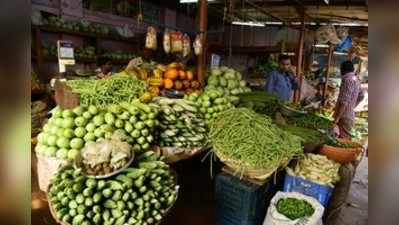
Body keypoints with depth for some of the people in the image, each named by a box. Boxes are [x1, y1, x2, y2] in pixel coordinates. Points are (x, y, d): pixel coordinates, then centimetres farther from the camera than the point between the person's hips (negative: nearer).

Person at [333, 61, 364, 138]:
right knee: (345, 137, 16)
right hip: (350, 114, 9)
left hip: (345, 116, -9)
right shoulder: (356, 79, 12)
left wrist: (337, 118, -23)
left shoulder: (348, 80, -17)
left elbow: (344, 102, -24)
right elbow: (361, 96, 25)